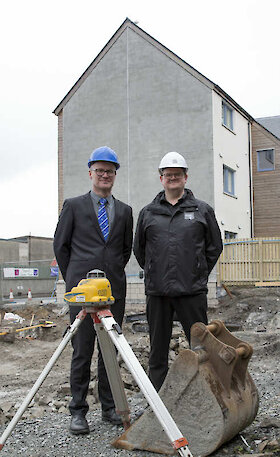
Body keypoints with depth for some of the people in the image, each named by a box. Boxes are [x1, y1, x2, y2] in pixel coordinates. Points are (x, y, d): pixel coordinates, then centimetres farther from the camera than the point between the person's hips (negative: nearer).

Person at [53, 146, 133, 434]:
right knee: (82, 351, 0)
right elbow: (60, 246, 8)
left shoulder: (124, 211, 13)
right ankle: (78, 412, 11)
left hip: (114, 290, 3)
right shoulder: (73, 205, 5)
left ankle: (109, 407, 19)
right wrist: (73, 279, 9)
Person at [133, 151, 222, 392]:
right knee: (158, 349, 11)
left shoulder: (203, 210, 6)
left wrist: (199, 273, 8)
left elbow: (215, 246, 11)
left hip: (192, 291, -2)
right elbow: (139, 249, 18)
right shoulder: (148, 212, 9)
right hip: (157, 292, 2)